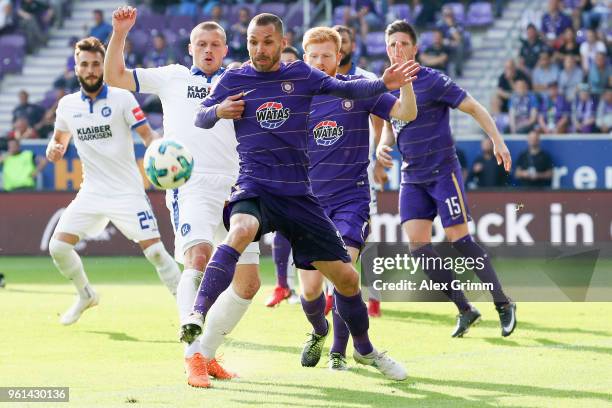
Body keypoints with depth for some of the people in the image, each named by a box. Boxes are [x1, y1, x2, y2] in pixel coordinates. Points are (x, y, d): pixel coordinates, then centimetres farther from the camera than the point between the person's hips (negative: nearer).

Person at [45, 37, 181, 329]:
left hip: (127, 192, -4)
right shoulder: (67, 105, 6)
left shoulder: (121, 98, -6)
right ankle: (85, 296, 21)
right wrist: (54, 149, -5)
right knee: (58, 247, -5)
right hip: (91, 192, 4)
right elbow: (59, 140, 19)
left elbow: (147, 134, -8)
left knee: (154, 250, -14)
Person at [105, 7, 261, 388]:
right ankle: (193, 357, -28)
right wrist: (120, 33, 0)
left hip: (234, 188, 4)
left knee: (249, 282, 2)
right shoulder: (172, 77, 15)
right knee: (199, 256, -28)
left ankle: (208, 352, 20)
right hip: (191, 185, -4)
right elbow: (115, 76, 11)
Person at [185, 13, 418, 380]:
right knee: (241, 231, -39)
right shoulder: (233, 80, 3)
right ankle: (197, 315, -41)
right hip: (254, 188, -2)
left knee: (346, 277, 5)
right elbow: (199, 119, 11)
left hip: (299, 195, 2)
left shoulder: (301, 75, 6)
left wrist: (383, 84, -17)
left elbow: (346, 89, 0)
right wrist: (217, 111, -12)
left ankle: (365, 350, 29)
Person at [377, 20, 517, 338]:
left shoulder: (431, 81, -10)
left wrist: (498, 142, -17)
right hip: (412, 178, 6)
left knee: (459, 240, -10)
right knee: (417, 244, -7)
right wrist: (383, 146, 0)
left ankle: (503, 304, 4)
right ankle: (464, 310, 2)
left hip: (443, 172, -6)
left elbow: (475, 108, -7)